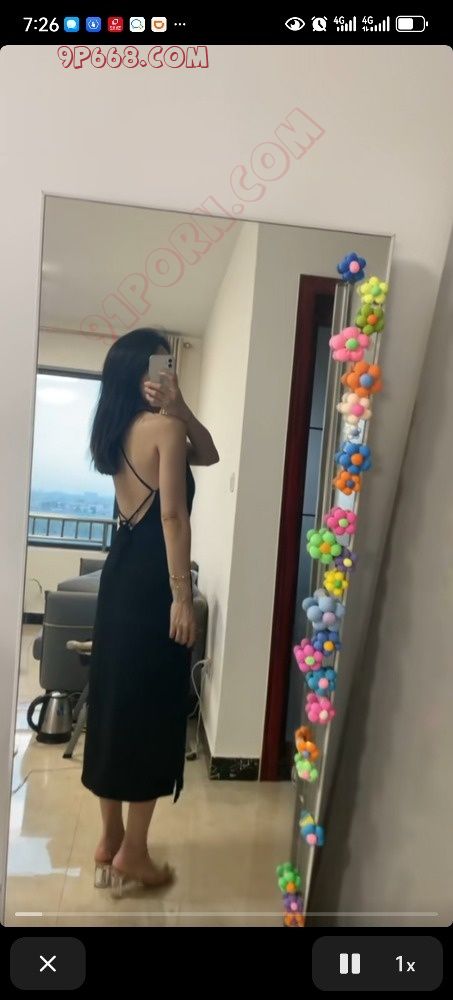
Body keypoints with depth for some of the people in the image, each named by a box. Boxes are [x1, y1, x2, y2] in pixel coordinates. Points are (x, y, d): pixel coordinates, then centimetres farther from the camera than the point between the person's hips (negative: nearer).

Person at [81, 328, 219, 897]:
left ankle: (110, 839, 28)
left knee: (114, 702, 14)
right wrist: (182, 594, -18)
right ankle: (132, 852, 16)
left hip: (121, 571, 9)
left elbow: (208, 456, 17)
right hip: (152, 578, -9)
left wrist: (180, 408, 3)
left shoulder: (119, 430, 15)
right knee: (151, 709, 2)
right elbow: (173, 515, -18)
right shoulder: (165, 427, -11)